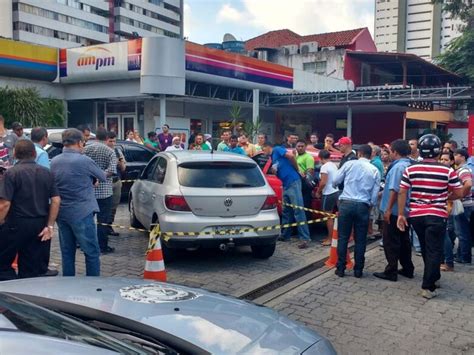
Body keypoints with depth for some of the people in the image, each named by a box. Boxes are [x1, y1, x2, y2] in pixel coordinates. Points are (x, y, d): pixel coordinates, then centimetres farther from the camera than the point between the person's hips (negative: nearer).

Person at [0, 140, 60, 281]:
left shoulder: (12, 173, -10)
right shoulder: (47, 173, 5)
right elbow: (56, 200, 0)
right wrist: (50, 226, 2)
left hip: (16, 225, -5)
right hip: (39, 225, 5)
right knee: (32, 268, 13)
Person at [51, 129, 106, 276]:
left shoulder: (54, 162, 5)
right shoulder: (84, 160, -13)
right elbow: (103, 177, 1)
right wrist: (92, 180, 24)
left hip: (61, 213, 6)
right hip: (82, 213, -6)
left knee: (67, 253, 14)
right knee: (92, 253, 2)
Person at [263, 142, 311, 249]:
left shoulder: (277, 149, -1)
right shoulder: (273, 157, 24)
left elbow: (291, 155, -16)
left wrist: (296, 169, -6)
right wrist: (274, 170, 6)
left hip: (293, 182, -9)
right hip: (286, 185, 9)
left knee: (298, 210, -10)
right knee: (286, 211, 14)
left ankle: (305, 238, -10)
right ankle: (285, 235, 24)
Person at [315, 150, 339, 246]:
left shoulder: (324, 167, -15)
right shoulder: (334, 165, 11)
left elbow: (323, 182, -20)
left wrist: (318, 192, -5)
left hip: (328, 194, -9)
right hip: (335, 192, 9)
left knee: (329, 217, -3)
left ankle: (330, 239, 2)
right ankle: (330, 236, 22)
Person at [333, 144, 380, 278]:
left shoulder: (349, 164, 2)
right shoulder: (375, 170, 7)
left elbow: (335, 181, 8)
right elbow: (375, 193, 7)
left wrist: (336, 185, 31)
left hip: (346, 203, -1)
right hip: (363, 206, 1)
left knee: (343, 237, 6)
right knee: (360, 239, 9)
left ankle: (340, 268, 9)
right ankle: (358, 270, 13)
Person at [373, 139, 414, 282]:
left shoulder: (398, 166, -18)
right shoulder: (410, 166, 10)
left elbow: (395, 190, -23)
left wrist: (388, 209, -19)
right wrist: (383, 192, 24)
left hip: (395, 211, -9)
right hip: (405, 210, 9)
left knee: (391, 242, -1)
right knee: (404, 240, 16)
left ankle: (391, 272, 3)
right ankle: (407, 269, 24)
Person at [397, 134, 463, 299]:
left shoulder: (410, 169, -1)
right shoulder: (448, 171, -7)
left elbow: (402, 193, -3)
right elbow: (459, 194, -1)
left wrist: (401, 214, 3)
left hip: (416, 215, 4)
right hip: (436, 215, -3)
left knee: (426, 249, 20)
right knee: (434, 251, 3)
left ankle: (434, 277, 37)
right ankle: (428, 287, 2)